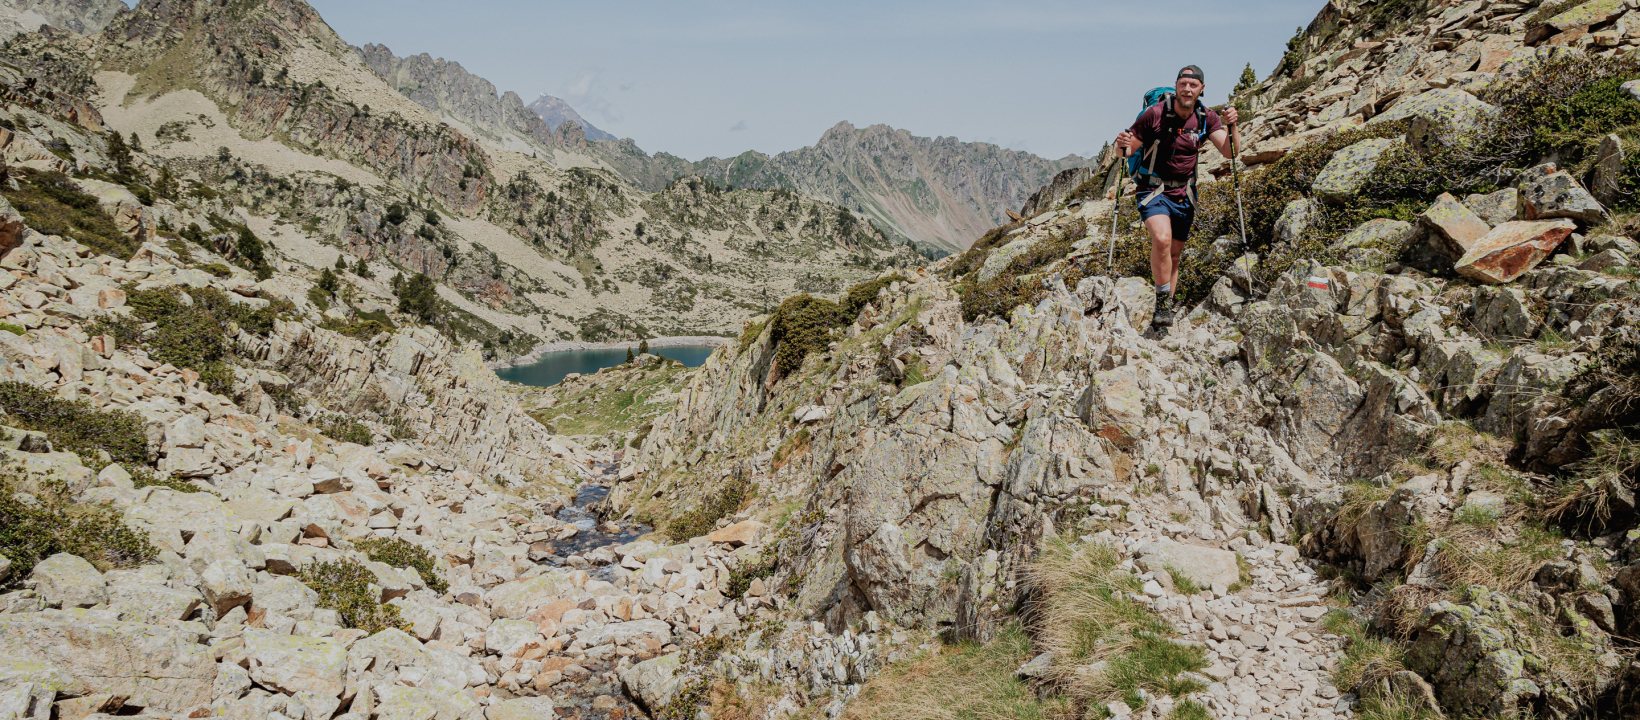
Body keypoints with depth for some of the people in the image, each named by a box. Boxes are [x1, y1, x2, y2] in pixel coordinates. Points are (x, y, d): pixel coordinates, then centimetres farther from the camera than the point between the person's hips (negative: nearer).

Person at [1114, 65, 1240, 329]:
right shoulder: (1155, 114, -13)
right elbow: (1126, 151, -8)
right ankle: (1163, 302, -15)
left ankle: (1166, 308, 26)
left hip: (1184, 195, 4)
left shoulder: (1206, 118, -1)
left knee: (1174, 255, 11)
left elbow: (1229, 152, -9)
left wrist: (1231, 126, -26)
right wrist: (1122, 145, -31)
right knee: (1162, 239, -29)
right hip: (1153, 189, -4)